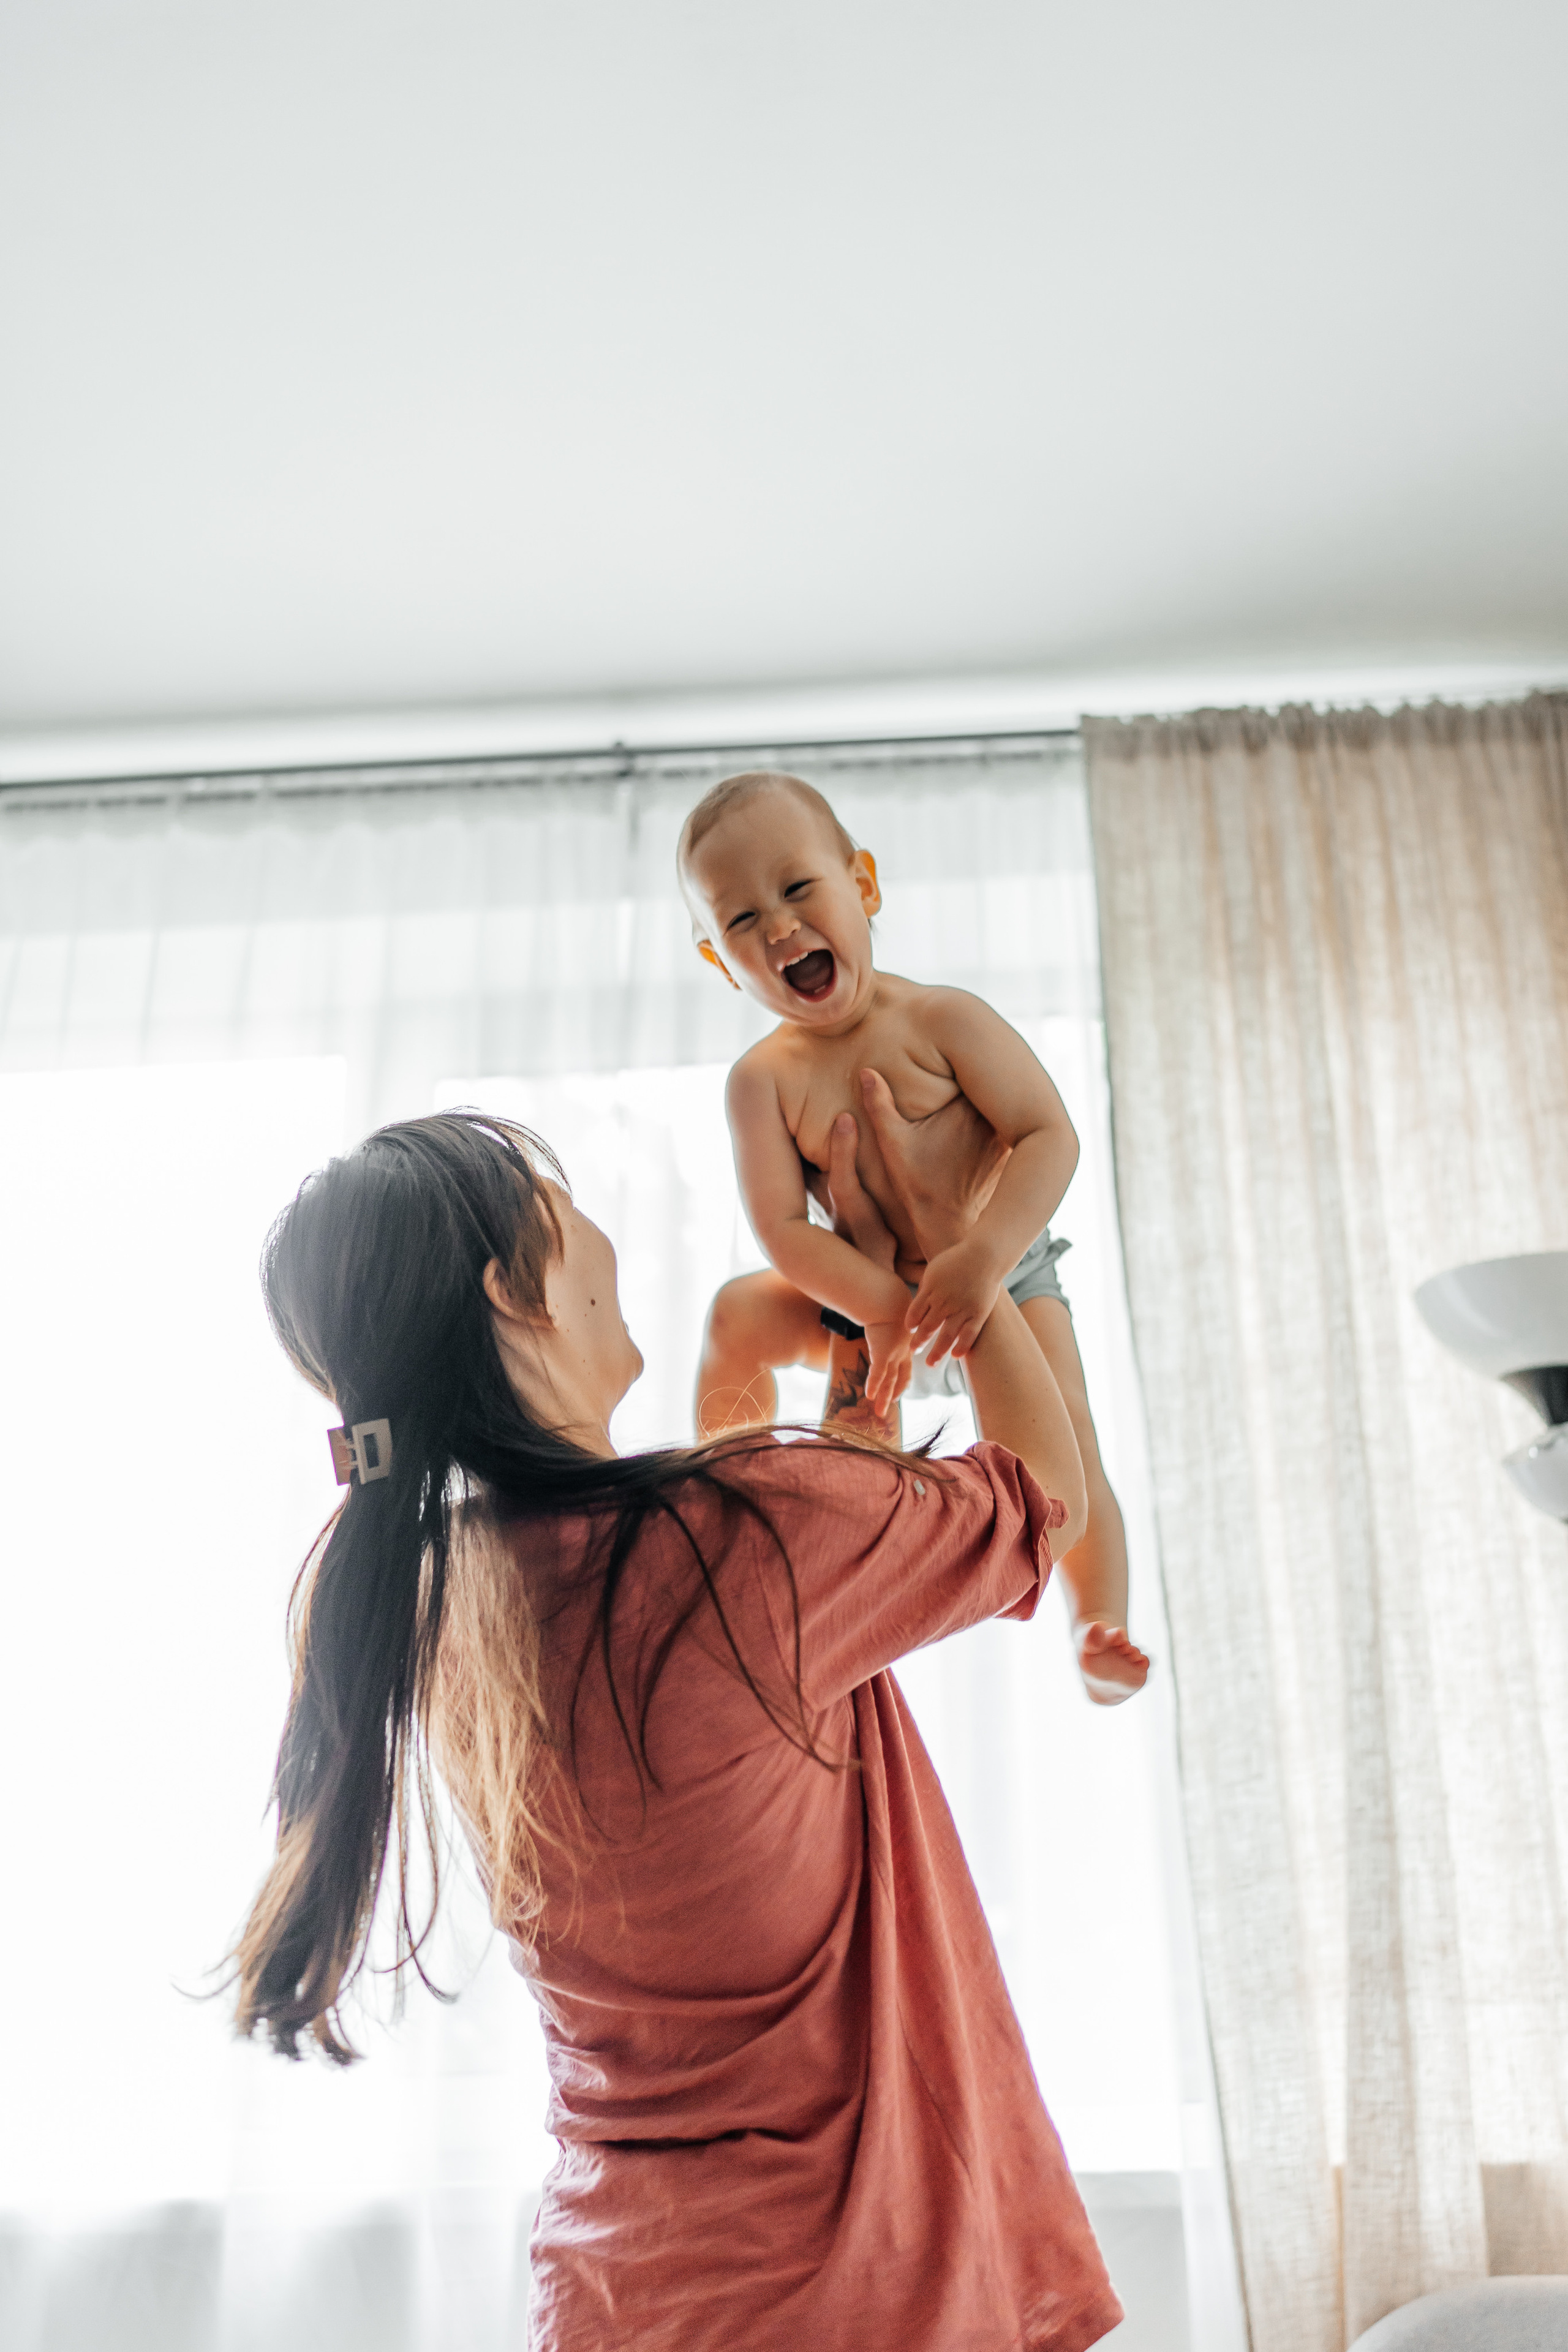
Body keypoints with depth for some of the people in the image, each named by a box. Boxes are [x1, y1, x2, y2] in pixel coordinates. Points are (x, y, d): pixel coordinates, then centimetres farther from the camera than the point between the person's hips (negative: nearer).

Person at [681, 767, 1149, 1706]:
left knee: (1063, 1443, -17)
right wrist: (887, 1307, -31)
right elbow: (784, 1228, -18)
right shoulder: (764, 1079, -12)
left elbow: (1049, 1138, -23)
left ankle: (1102, 1628, 0)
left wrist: (981, 1260, -36)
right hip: (865, 1297, 3)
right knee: (739, 1315, -13)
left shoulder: (945, 1019, -17)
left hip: (1005, 1279, -2)